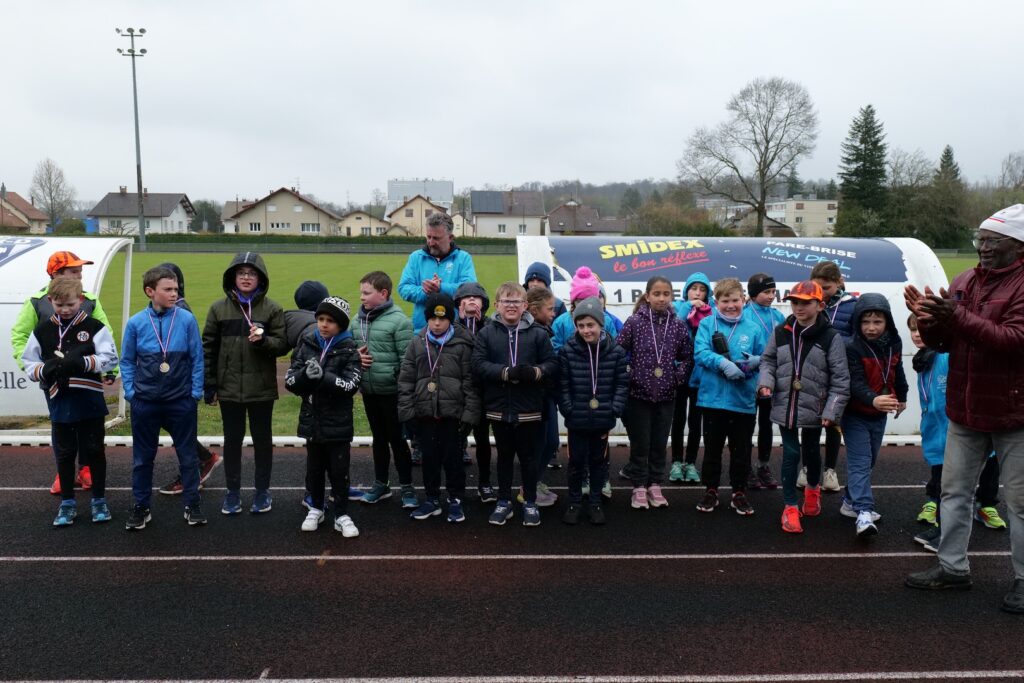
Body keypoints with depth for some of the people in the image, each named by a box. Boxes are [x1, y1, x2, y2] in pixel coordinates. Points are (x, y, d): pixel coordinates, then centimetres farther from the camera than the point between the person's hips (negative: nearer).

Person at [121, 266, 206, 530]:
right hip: (145, 402, 1)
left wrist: (196, 391, -3)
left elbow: (197, 358, -1)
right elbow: (127, 361, 6)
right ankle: (141, 507, 26)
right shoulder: (136, 323, -3)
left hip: (181, 401, -1)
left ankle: (193, 505, 22)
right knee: (143, 457, 12)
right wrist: (130, 391, -1)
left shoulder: (187, 319, -6)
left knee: (187, 454, 9)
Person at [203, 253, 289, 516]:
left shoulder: (272, 309, -3)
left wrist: (263, 340, -24)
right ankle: (232, 491, 24)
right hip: (229, 387, 1)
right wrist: (209, 385, 1)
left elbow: (283, 345, -3)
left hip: (261, 387, -1)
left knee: (262, 438, 10)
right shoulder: (219, 308, 2)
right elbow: (209, 348, 4)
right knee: (232, 439, 11)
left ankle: (262, 490, 23)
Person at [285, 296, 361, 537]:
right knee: (314, 468, 16)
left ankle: (342, 514, 16)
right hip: (312, 419, 3)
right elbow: (290, 381, -1)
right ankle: (316, 508, 32)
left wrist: (323, 376, -28)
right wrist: (306, 374, -21)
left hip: (338, 422, -3)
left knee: (339, 470, 4)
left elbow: (351, 385, -17)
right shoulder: (306, 344, 2)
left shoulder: (348, 349, -7)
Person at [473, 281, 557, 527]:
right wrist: (507, 372, -21)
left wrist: (535, 372, -23)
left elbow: (551, 363, -2)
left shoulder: (538, 333, -1)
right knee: (504, 456, 15)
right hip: (499, 407, 1)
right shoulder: (486, 333, -1)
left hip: (529, 408, -1)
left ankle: (530, 503, 25)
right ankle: (503, 501, 28)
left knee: (528, 457, 10)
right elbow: (479, 364, -9)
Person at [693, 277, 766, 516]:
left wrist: (756, 361, -15)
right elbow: (700, 353, -12)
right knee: (712, 448, 12)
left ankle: (739, 493, 25)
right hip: (713, 397, -1)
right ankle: (710, 491, 25)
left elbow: (764, 359, 8)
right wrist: (723, 363, -26)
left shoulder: (753, 328, 4)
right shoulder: (707, 324, -1)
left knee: (741, 450, 11)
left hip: (744, 400, 1)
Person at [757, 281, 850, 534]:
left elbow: (840, 378, -9)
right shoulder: (780, 332, -1)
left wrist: (832, 411, -13)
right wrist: (766, 382, -10)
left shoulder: (831, 337, -10)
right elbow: (768, 360, 10)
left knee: (811, 452, 18)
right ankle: (790, 507, 14)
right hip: (785, 406, 1)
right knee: (791, 454, 2)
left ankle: (813, 489, 47)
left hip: (814, 408, -1)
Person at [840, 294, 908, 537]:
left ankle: (851, 502, 30)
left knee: (869, 460, 16)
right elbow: (856, 383, -28)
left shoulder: (894, 344, 0)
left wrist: (901, 397, 31)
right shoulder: (852, 348, -20)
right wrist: (873, 399, -47)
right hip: (856, 415, -7)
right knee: (860, 462, -12)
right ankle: (863, 513, -18)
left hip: (880, 415, 7)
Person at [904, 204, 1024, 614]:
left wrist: (958, 316, -31)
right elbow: (940, 342, 9)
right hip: (965, 410, 6)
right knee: (954, 491, 12)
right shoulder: (963, 282, 8)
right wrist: (928, 319, -12)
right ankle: (953, 567, 25)